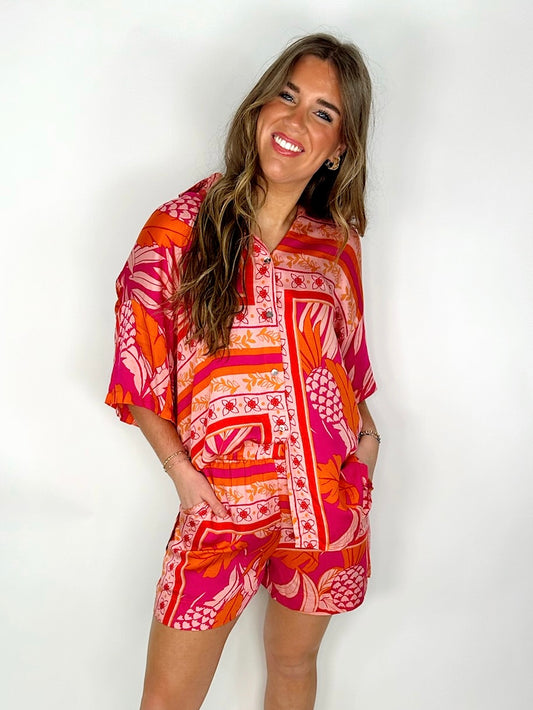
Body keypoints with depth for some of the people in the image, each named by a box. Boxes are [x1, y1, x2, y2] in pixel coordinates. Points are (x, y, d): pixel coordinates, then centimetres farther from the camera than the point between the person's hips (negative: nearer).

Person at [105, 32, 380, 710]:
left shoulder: (338, 240, 3)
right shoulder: (179, 227, -6)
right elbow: (137, 373, -3)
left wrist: (366, 429, 0)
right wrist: (182, 471, -12)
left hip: (329, 501, 3)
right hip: (222, 503, -2)